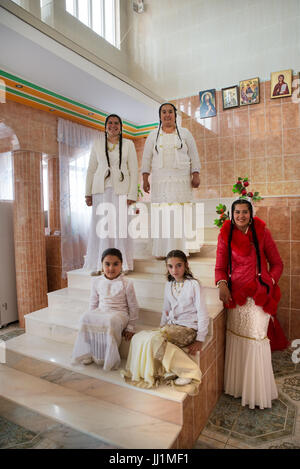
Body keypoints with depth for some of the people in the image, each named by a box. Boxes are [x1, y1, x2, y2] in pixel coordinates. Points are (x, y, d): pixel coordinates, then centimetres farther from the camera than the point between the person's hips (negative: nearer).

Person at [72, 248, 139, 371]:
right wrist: (92, 315, 9)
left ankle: (109, 357, -18)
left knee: (110, 321, -37)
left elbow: (133, 307, -2)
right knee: (85, 318, -25)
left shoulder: (126, 283, -7)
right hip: (100, 311, 4)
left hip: (119, 312, -4)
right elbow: (93, 303, 15)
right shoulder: (97, 281, 4)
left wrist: (130, 327, -1)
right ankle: (88, 353, -9)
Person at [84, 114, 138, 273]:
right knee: (100, 226, 0)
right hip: (101, 189, 2)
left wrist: (132, 195, -7)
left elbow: (133, 171, 2)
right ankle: (99, 265, 9)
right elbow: (91, 169, 14)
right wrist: (88, 193, 6)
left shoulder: (128, 144, 8)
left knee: (120, 226, -3)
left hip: (121, 188, -2)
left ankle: (121, 265, 6)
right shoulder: (97, 144, 14)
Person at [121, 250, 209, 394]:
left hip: (187, 328, -7)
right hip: (171, 326, 7)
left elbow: (202, 313, -9)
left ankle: (190, 371, -16)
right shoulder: (169, 285, 10)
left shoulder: (193, 284, -9)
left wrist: (200, 339, -11)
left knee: (155, 339, -30)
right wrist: (162, 328, 12)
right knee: (138, 337, -13)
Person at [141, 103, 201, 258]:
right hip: (160, 181, 1)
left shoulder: (185, 133, 12)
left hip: (181, 181, 0)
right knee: (161, 213, -4)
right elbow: (146, 158, 10)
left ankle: (181, 249, 2)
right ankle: (162, 250, 1)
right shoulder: (153, 136, 13)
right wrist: (145, 179, 0)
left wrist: (196, 175, -2)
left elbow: (194, 156, 9)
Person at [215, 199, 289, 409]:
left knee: (256, 338, 0)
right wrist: (222, 284, -14)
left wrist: (269, 282, -9)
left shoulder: (262, 232, -1)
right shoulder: (225, 236, 2)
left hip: (257, 294, -1)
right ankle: (237, 384, 28)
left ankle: (258, 391, 19)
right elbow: (220, 267, 4)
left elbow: (277, 263, 5)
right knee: (236, 338, 9)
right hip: (236, 294, 1)